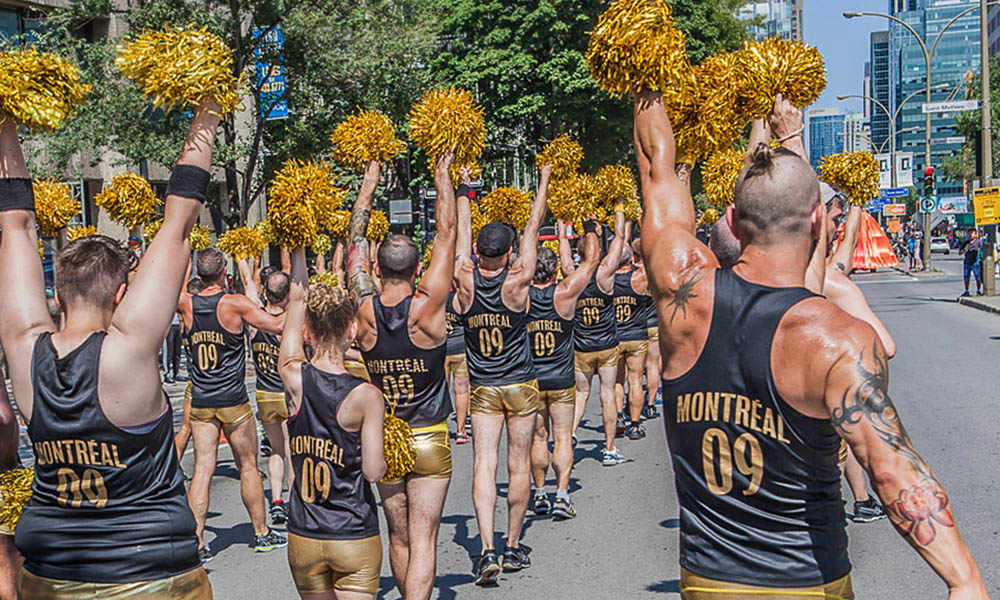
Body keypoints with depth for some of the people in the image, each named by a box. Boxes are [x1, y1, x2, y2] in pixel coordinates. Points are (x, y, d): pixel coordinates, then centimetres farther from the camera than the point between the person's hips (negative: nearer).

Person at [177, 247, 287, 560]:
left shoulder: (187, 303, -1)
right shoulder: (236, 303, -12)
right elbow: (277, 325, -14)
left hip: (200, 402, 3)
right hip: (233, 400, -3)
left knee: (202, 469, 3)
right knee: (248, 465, 10)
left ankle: (196, 541, -3)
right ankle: (261, 533, 21)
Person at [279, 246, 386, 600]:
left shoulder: (294, 378, -6)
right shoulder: (366, 397, -14)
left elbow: (297, 299, 5)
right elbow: (373, 470, -15)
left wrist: (298, 248, 14)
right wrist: (384, 460, 6)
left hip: (302, 538, 3)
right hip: (355, 538, -3)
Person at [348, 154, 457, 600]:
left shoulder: (365, 311, -8)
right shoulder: (427, 307, -14)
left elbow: (355, 242, 5)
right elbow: (446, 234, -6)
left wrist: (369, 184, 15)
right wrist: (443, 178, 5)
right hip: (429, 441, -3)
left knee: (398, 538, 16)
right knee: (422, 542, -2)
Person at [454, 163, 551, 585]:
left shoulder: (465, 279, -8)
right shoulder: (517, 280, -12)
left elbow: (462, 228, 6)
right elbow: (533, 227, -1)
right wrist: (544, 181, 10)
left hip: (482, 389, 1)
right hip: (521, 386, -1)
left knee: (484, 465, -4)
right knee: (519, 465, 7)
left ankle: (487, 549, -16)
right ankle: (513, 548, 15)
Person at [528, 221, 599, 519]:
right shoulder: (565, 293, -11)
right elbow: (592, 259, 0)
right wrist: (590, 230, 15)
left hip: (530, 380, 1)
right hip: (562, 380, -1)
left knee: (539, 437, 12)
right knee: (562, 438, 3)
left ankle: (539, 494, 17)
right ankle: (561, 496, -4)